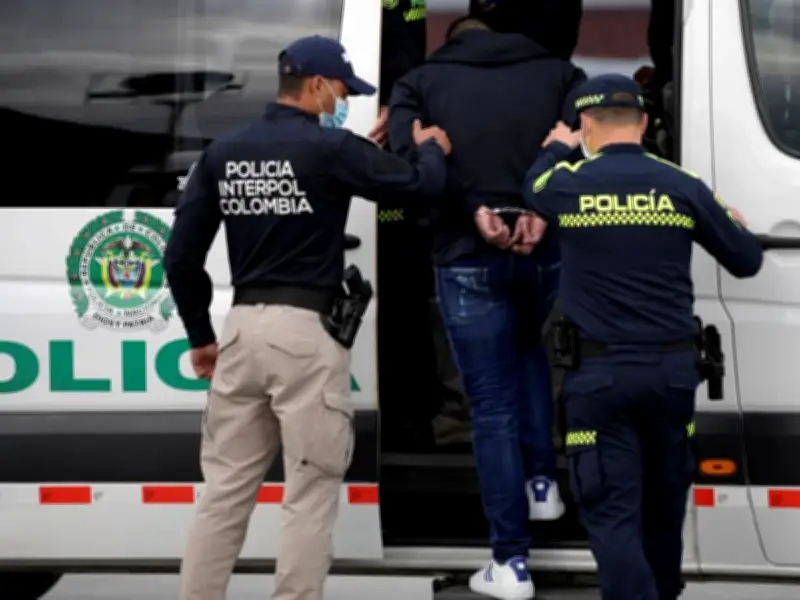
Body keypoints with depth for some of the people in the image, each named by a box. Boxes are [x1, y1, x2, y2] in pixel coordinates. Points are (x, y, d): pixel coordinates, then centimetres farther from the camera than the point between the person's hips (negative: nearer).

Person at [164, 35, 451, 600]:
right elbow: (423, 185, -5)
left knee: (226, 488, 11)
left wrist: (200, 335, 17)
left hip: (242, 327, 6)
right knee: (310, 493, 2)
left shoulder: (223, 152, 8)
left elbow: (181, 256, 7)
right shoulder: (329, 148, -8)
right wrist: (431, 147, 17)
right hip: (307, 332, -6)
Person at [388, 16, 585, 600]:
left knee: (494, 410, 6)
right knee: (528, 348, 34)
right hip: (549, 251, 2)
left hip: (469, 260, -2)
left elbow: (411, 155, -9)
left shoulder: (421, 82, 11)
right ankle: (543, 482, 28)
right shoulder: (557, 71, 14)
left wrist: (475, 209, -14)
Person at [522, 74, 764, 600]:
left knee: (612, 511, -3)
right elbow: (747, 261, 10)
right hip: (673, 368, 3)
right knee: (665, 501, 19)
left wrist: (557, 148, 43)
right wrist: (737, 225, 33)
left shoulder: (566, 185, -3)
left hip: (601, 373, -3)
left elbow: (532, 189, 23)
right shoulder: (683, 187, 1)